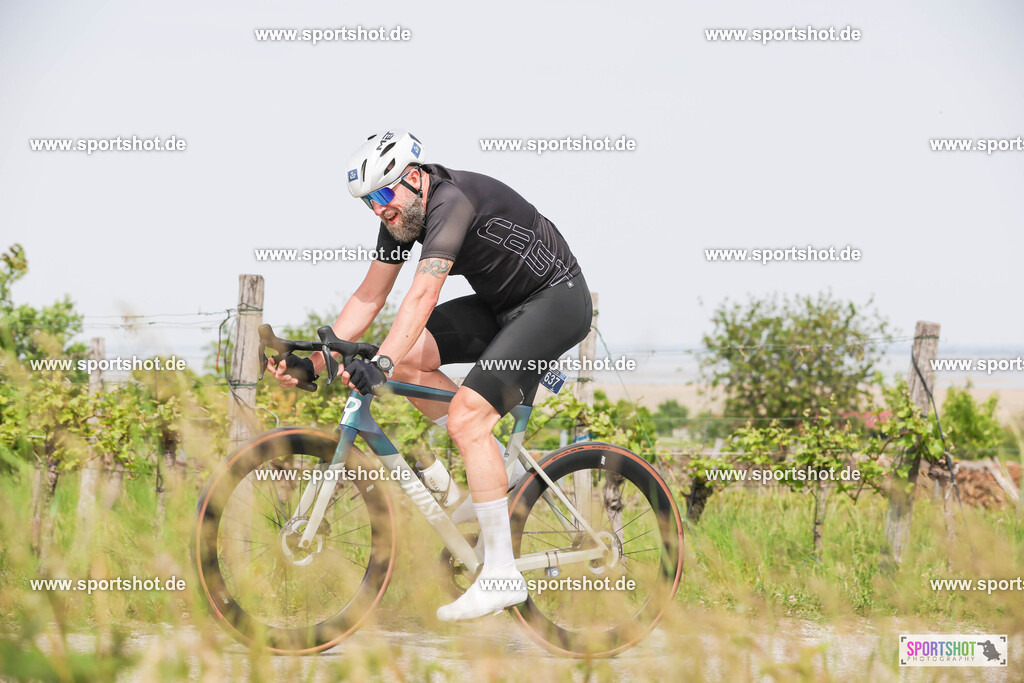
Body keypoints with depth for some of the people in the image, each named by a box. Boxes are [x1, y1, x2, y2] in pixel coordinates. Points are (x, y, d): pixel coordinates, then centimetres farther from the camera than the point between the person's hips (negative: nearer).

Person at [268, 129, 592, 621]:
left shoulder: (452, 201, -26)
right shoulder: (401, 212, 1)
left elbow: (423, 294, -38)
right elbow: (368, 297, 3)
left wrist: (380, 364, -47)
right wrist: (313, 362, -6)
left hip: (557, 301, -9)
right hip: (501, 304, 9)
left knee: (465, 417, -22)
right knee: (407, 356, -6)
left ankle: (502, 575, -17)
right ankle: (496, 467, 7)